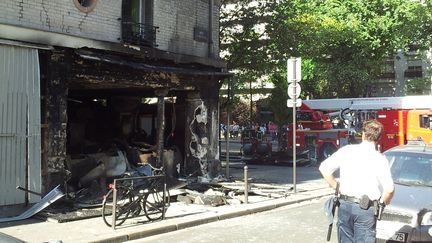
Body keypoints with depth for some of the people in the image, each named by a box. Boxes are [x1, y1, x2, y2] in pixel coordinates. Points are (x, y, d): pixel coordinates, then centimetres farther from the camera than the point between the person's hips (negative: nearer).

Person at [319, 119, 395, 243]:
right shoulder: (379, 158, -9)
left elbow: (324, 168, 1)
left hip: (344, 205, 3)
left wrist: (337, 187, 10)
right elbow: (389, 189, -16)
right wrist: (382, 202, 3)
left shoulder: (346, 150, 0)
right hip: (365, 209, -3)